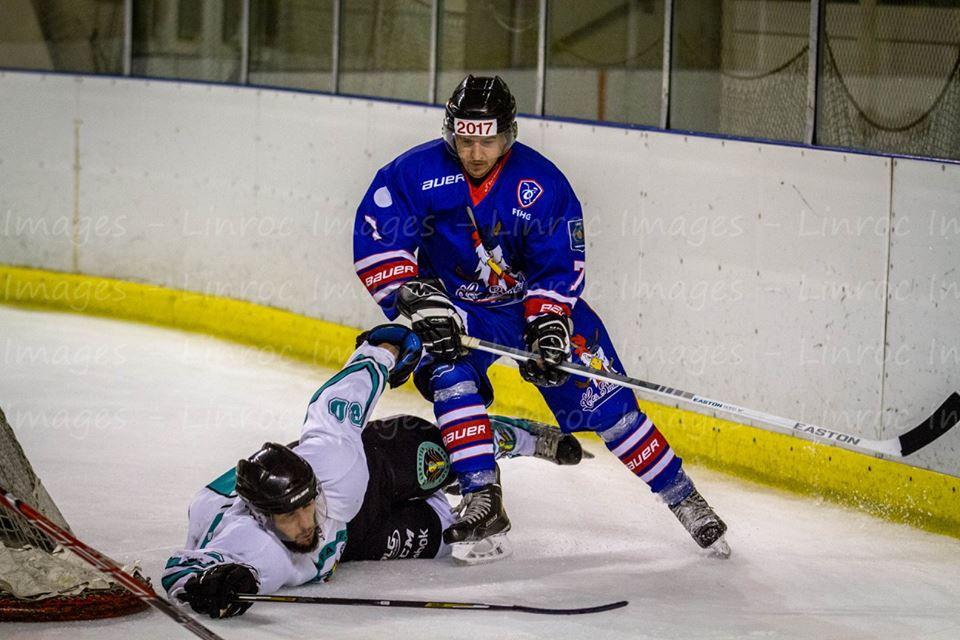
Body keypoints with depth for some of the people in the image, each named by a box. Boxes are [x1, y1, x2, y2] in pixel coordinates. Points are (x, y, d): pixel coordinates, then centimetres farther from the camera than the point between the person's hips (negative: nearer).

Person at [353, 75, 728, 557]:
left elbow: (559, 268, -14)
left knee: (603, 402, -6)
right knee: (447, 371, -30)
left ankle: (683, 499, 6)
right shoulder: (416, 173, -17)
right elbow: (375, 243, -20)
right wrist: (416, 300, -32)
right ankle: (483, 501, -27)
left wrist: (548, 330, -28)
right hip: (457, 307, 0)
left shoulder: (541, 183, -17)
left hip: (537, 301, 0)